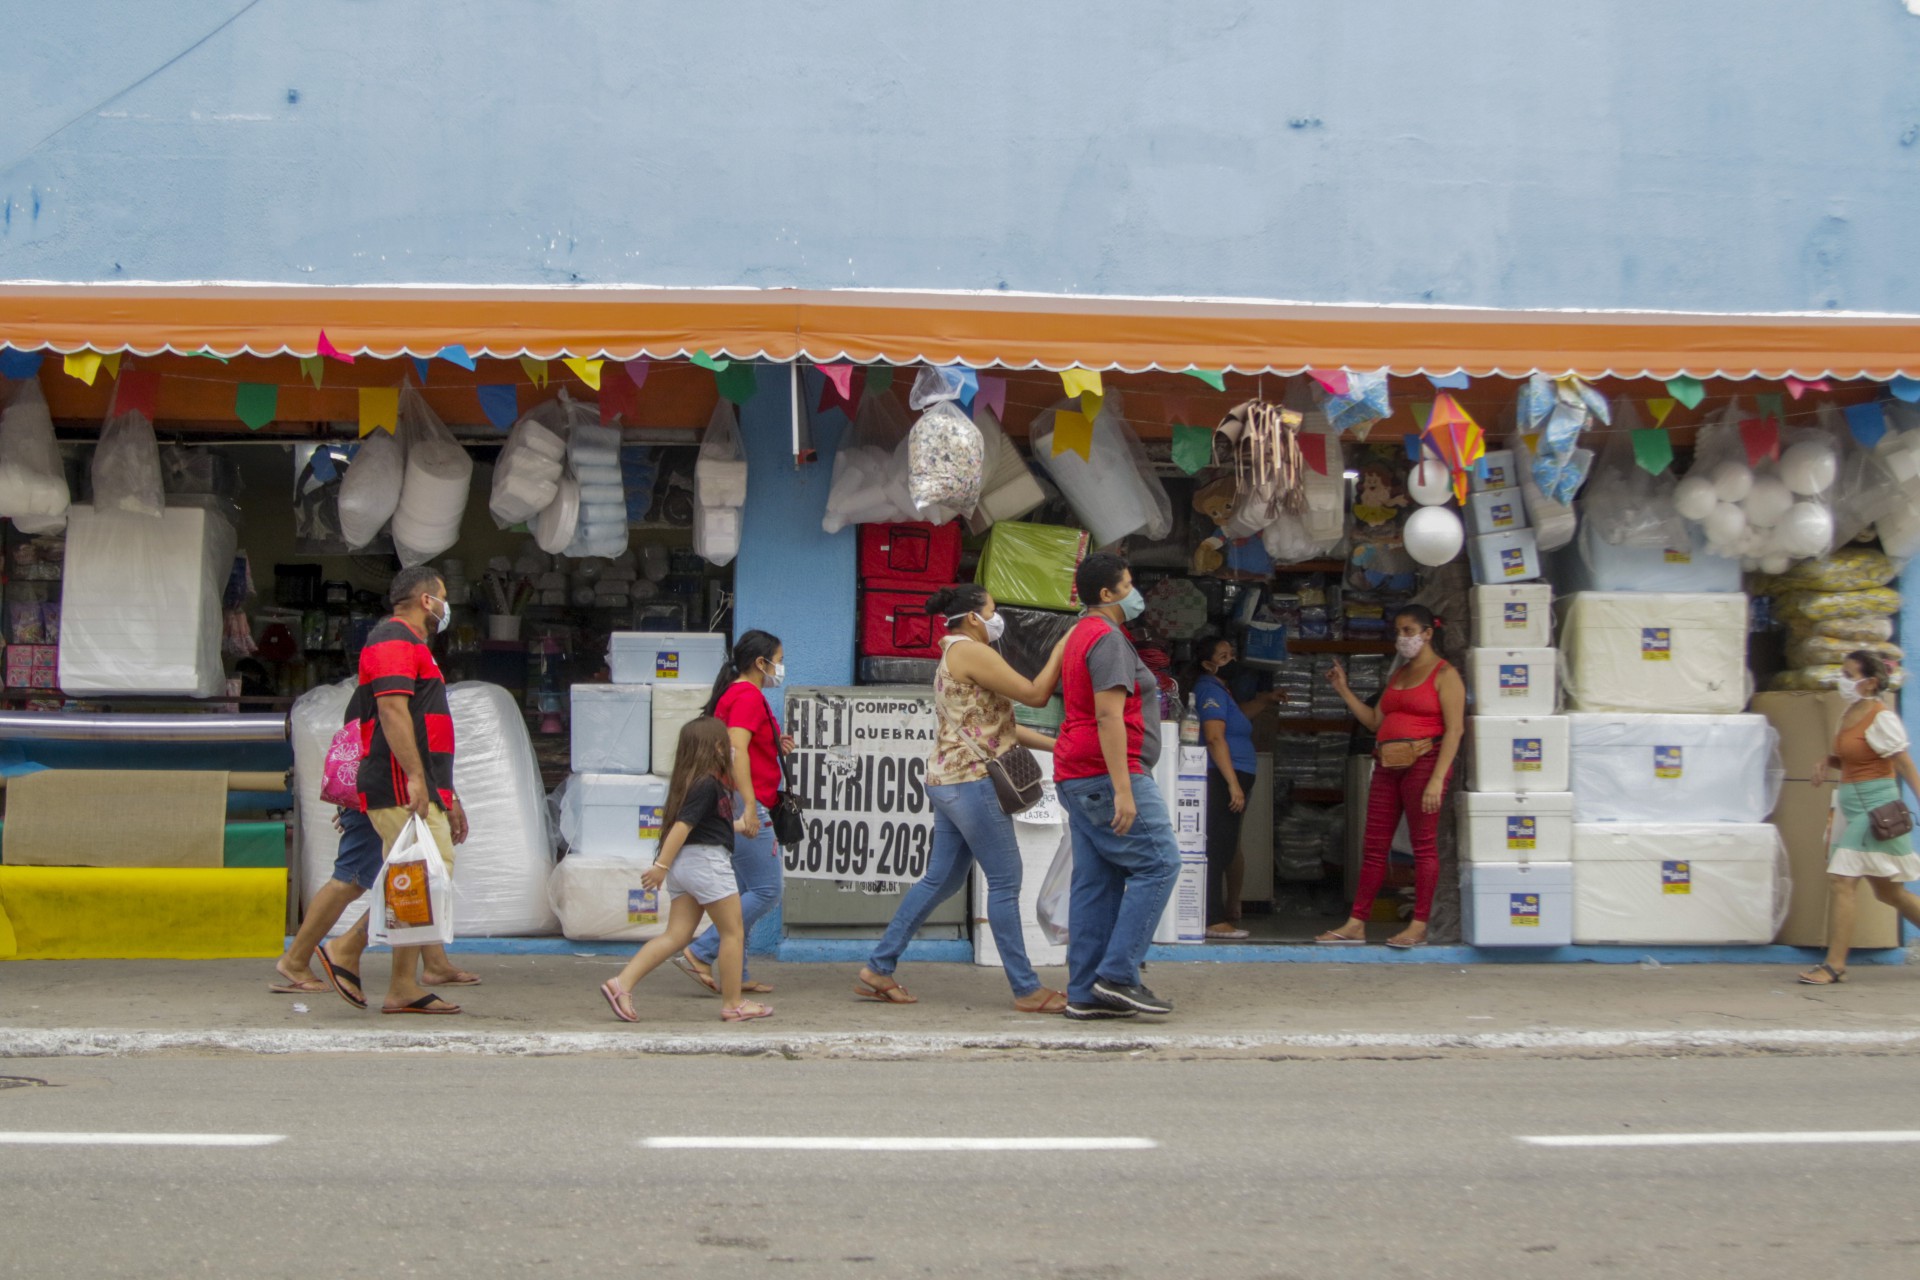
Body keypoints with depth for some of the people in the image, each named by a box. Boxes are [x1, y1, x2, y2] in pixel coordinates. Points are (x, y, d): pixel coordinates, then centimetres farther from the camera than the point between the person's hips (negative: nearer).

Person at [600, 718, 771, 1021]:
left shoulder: (691, 780, 15)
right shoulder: (709, 784, -15)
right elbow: (683, 825, -21)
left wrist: (740, 825, 39)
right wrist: (662, 865, -24)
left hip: (684, 864, 9)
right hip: (707, 860, -9)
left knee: (676, 935, 6)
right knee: (733, 932, 3)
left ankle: (621, 984, -5)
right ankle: (733, 1004, 9)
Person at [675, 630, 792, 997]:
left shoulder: (733, 694, 20)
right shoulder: (749, 696, -11)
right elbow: (736, 750, -24)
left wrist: (775, 746, 15)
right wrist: (749, 805, -30)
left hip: (731, 805, 11)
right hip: (744, 803, -11)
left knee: (744, 893, 12)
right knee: (766, 891, -8)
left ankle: (735, 975, 13)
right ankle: (700, 954, -10)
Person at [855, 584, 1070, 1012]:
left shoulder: (956, 656, 21)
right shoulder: (972, 652, -11)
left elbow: (998, 726, 19)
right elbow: (1035, 694, -13)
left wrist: (1056, 745, 14)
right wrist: (1062, 649, -3)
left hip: (951, 783, 10)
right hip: (973, 781, -10)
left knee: (942, 880, 12)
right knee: (1005, 882, -5)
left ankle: (878, 968, 14)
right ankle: (1026, 989, -1)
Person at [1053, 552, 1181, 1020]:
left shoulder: (1081, 635, 21)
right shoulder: (1108, 638, -12)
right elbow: (1109, 716, -21)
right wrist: (1122, 790, -25)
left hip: (1078, 779, 10)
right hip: (1108, 773, -10)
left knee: (1096, 882, 7)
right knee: (1158, 864, -9)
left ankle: (1084, 993, 5)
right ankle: (1118, 976, -12)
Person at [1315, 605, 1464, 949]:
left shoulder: (1444, 674, -3)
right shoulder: (1398, 676, 21)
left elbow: (1454, 730, -11)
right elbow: (1375, 721, 19)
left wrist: (1437, 780, -19)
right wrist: (1343, 691, 14)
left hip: (1423, 762, -8)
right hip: (1388, 766, 8)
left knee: (1424, 844, -4)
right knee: (1374, 846, 6)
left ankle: (1419, 927, -1)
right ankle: (1356, 924, 8)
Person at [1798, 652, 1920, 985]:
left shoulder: (1882, 718, -13)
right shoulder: (1849, 714, 11)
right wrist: (1827, 763, 4)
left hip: (1874, 808, -9)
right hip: (1850, 806, 9)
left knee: (1840, 882, -12)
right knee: (1889, 892, 16)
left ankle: (1835, 965, -8)